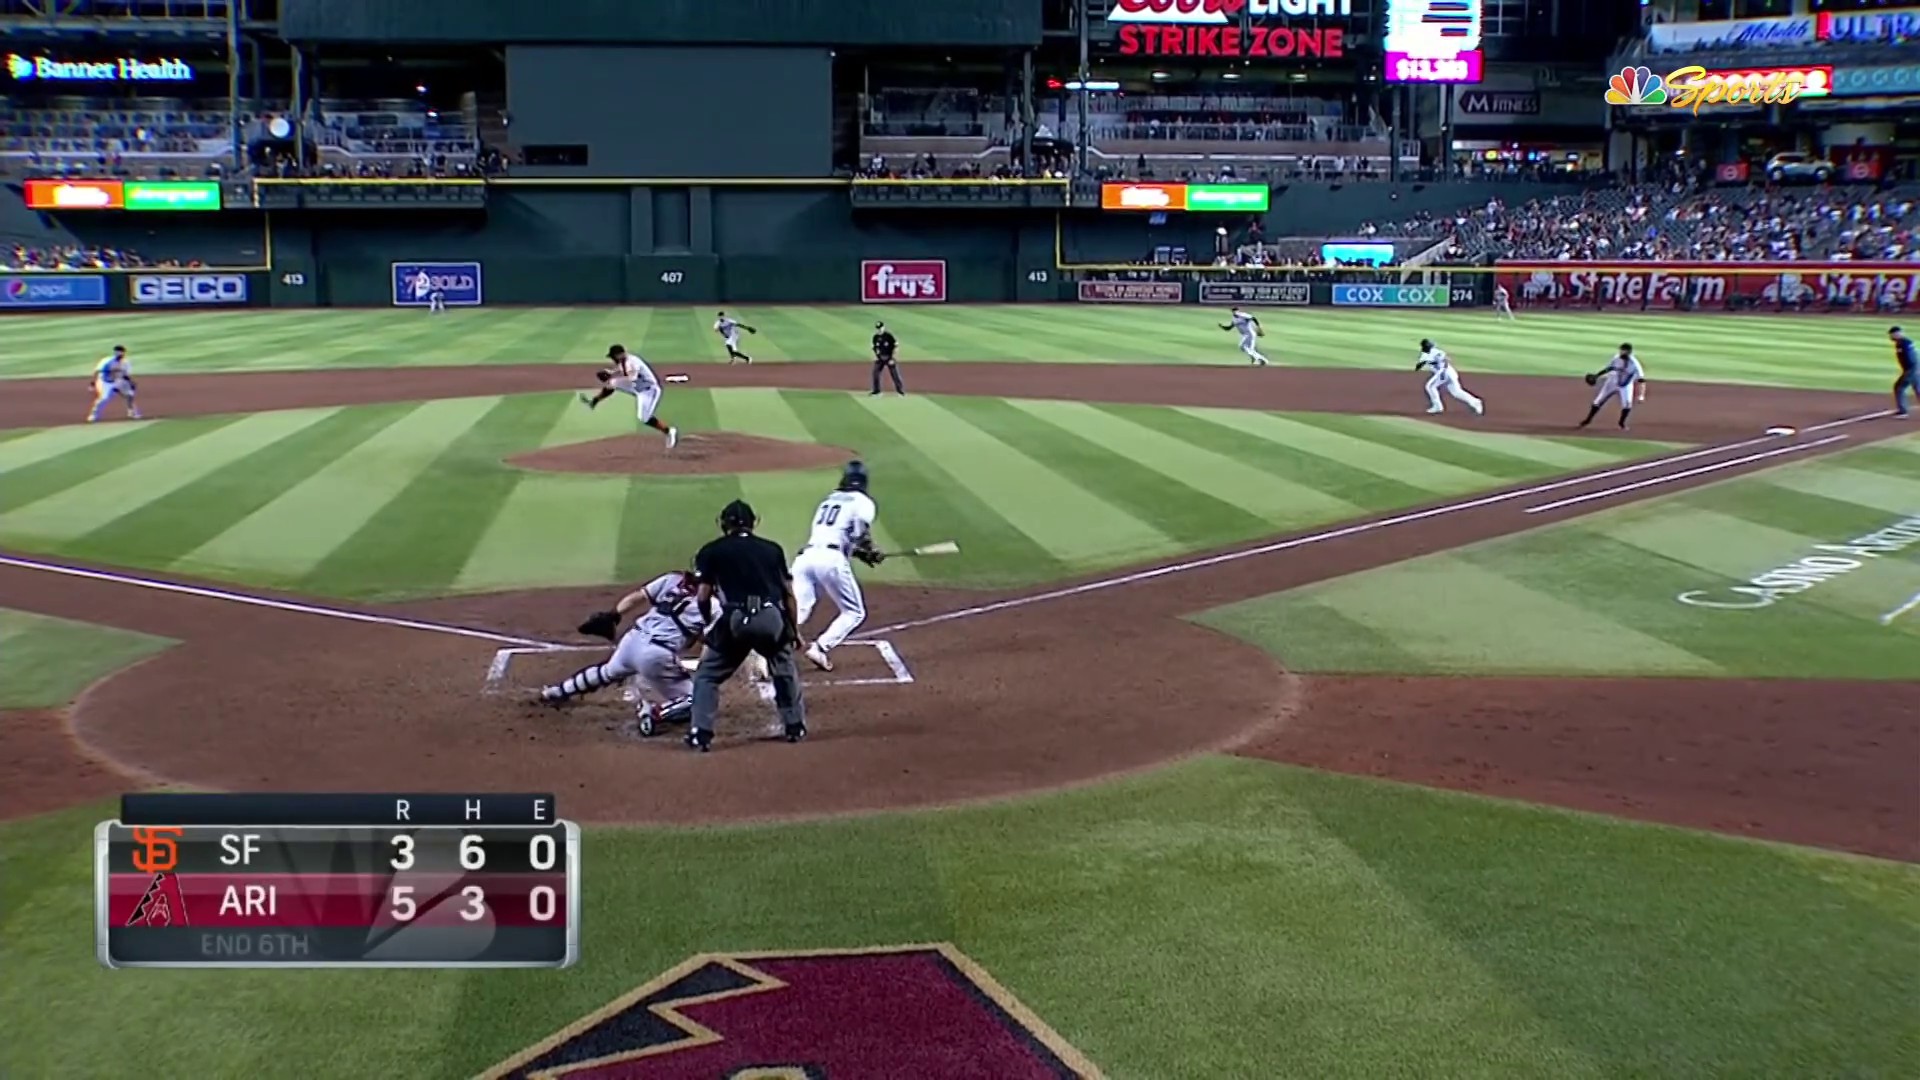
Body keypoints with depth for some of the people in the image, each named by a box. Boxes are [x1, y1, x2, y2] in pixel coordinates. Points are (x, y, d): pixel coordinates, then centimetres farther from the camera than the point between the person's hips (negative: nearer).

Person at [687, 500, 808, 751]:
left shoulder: (711, 551, 13)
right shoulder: (772, 549, 19)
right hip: (773, 618, 2)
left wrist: (709, 623, 25)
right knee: (785, 671, 28)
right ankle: (795, 727, 29)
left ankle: (700, 734, 7)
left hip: (736, 619, -2)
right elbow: (788, 594, 16)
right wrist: (795, 632, 22)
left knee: (707, 676, 16)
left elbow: (703, 597, 7)